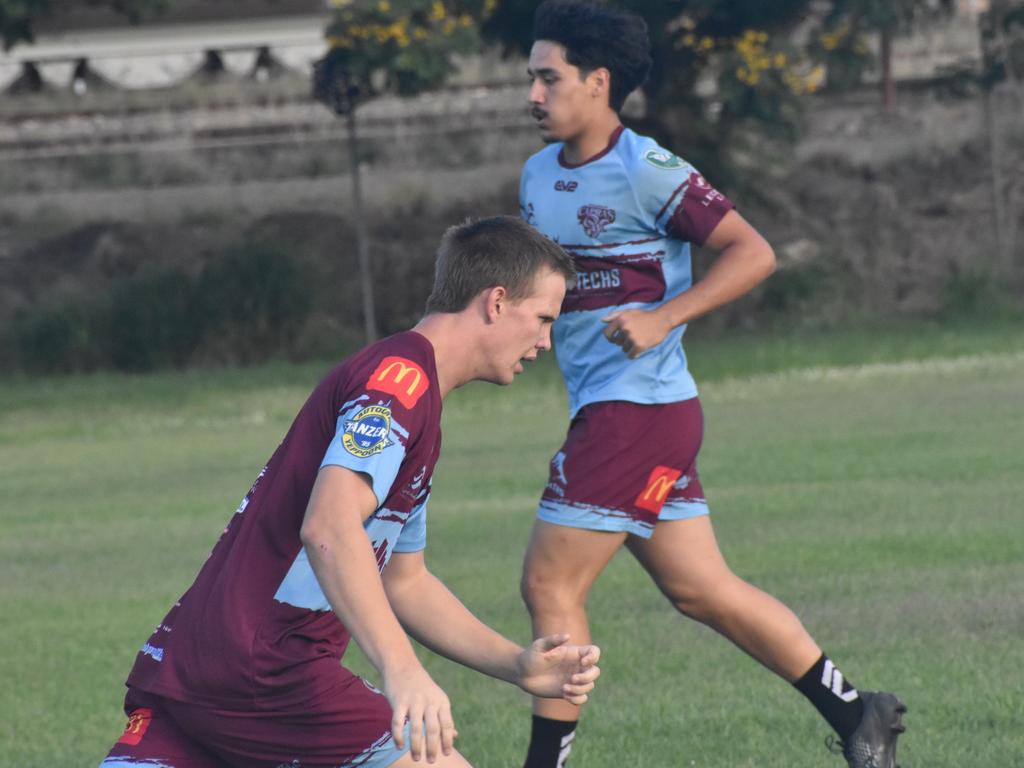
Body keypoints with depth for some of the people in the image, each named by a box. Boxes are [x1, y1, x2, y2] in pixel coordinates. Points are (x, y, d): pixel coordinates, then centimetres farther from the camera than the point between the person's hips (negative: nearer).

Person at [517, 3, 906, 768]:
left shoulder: (645, 172, -13)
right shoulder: (538, 174, 13)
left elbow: (753, 253, -14)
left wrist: (664, 318, -22)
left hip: (637, 409, -9)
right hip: (603, 410, 9)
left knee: (550, 583, -8)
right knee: (700, 589, 11)